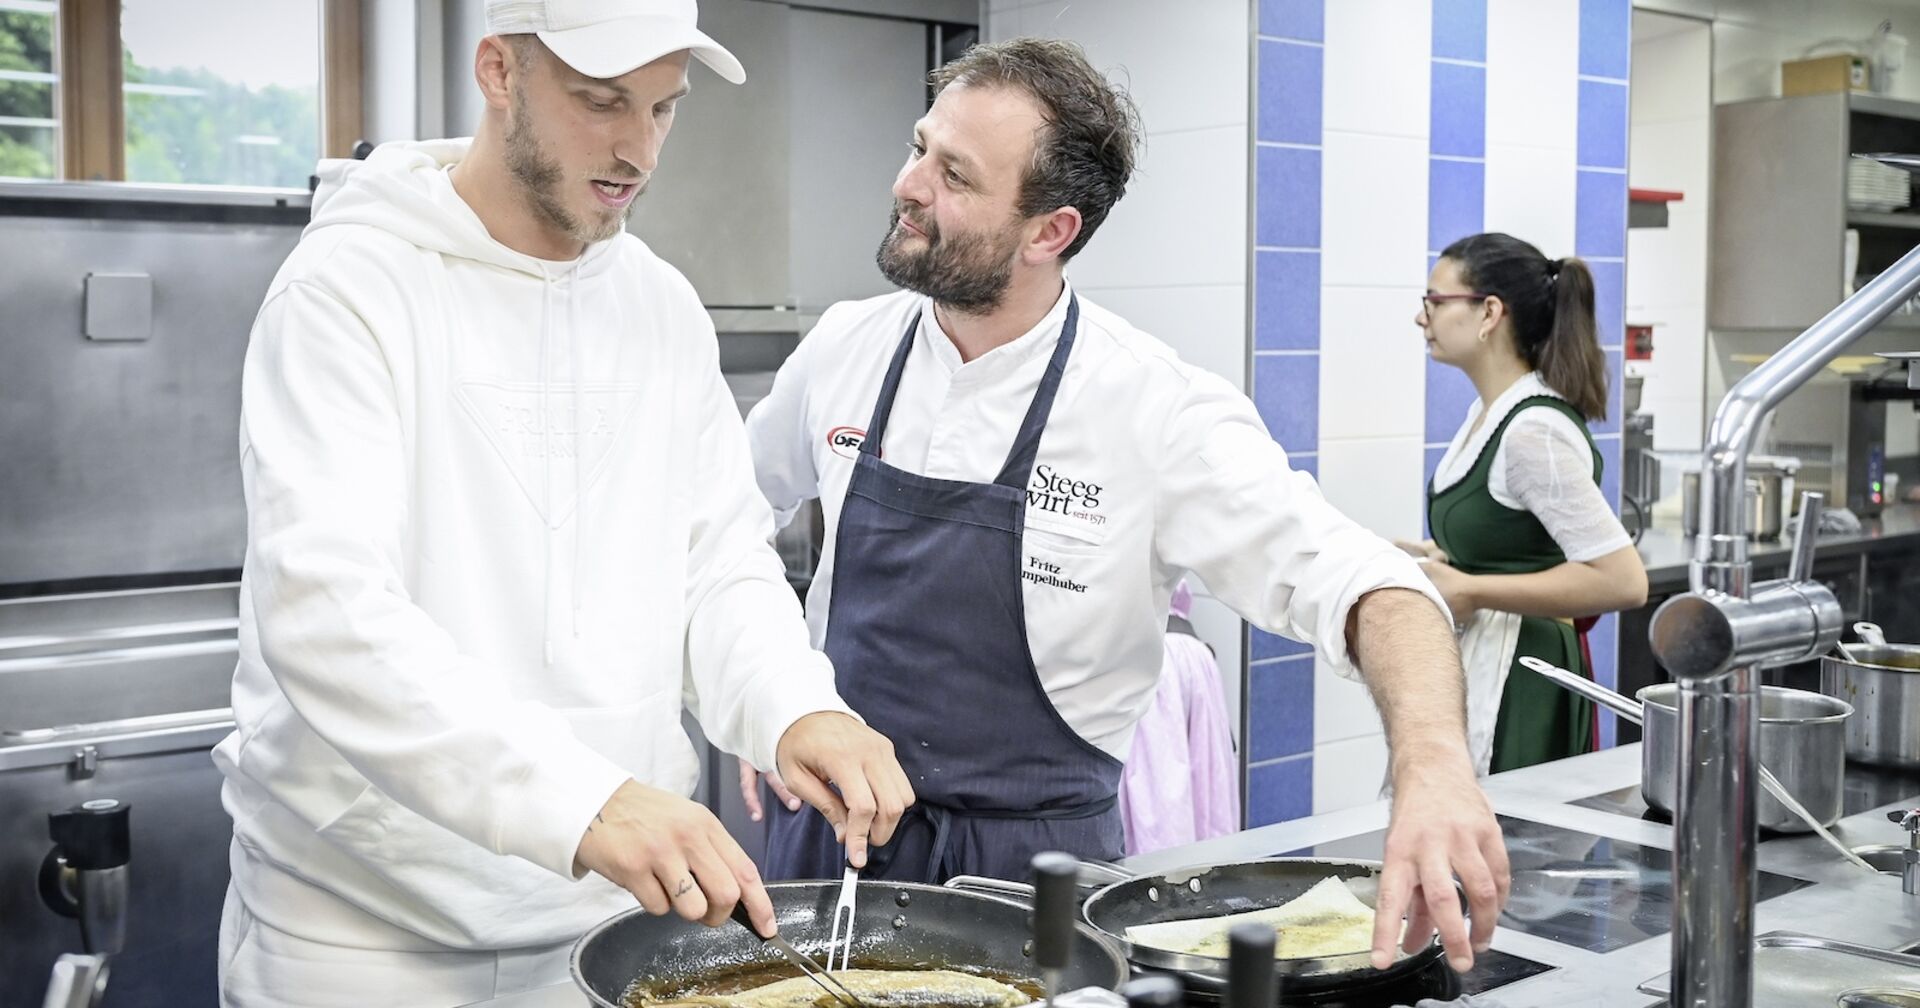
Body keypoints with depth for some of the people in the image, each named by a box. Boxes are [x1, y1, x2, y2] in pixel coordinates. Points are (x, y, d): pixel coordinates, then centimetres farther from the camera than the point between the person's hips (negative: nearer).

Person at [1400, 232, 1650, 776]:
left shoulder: (1534, 429, -19)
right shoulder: (1489, 411, 9)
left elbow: (1622, 580, -24)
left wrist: (1469, 591, -20)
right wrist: (1444, 562, 8)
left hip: (1518, 685, -9)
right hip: (1473, 669, 9)